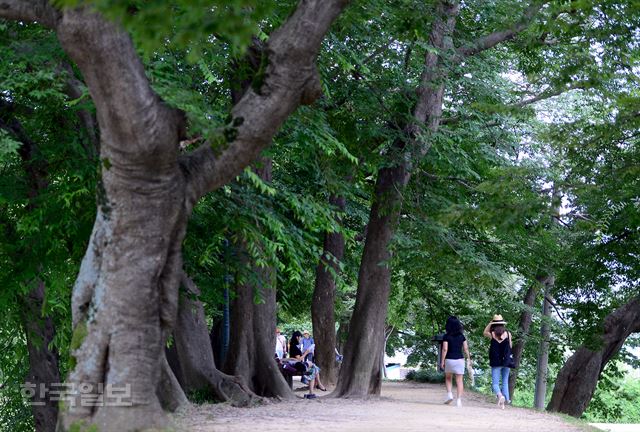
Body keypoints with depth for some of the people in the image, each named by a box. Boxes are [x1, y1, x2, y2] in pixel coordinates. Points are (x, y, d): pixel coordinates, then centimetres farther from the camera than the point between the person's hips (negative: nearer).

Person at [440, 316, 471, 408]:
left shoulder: (447, 336, -6)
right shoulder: (461, 336, 3)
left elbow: (445, 349, -11)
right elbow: (466, 348, 4)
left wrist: (442, 361, -6)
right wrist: (469, 359, 13)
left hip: (449, 360, -2)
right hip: (460, 359, 2)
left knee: (448, 378, 20)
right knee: (459, 380, 2)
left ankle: (449, 394, 2)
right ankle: (459, 400, -4)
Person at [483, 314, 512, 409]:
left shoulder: (492, 334, -6)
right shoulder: (508, 334, -2)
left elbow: (484, 332, 16)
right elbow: (510, 346, 9)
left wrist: (490, 323, 11)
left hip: (496, 362, -2)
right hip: (506, 361, 2)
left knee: (495, 383, -1)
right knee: (505, 382, 16)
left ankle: (500, 395, -27)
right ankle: (506, 399, 12)